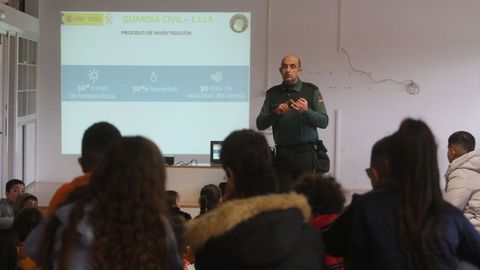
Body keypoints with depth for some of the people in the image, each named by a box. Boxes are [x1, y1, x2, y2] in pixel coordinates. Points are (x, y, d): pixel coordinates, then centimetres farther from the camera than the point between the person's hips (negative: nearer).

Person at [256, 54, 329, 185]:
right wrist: (276, 113, -11)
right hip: (282, 154, 2)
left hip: (306, 154, -2)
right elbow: (260, 124, 6)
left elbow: (324, 122, -3)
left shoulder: (311, 91, 3)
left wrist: (306, 111, -20)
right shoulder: (272, 93, 9)